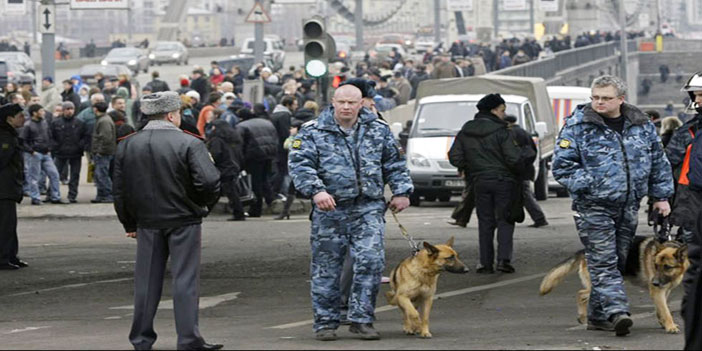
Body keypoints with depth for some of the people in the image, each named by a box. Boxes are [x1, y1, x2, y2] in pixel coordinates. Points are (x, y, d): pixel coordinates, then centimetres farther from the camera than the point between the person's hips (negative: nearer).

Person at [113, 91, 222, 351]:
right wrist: (205, 205, 1)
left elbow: (120, 190, 7)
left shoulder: (127, 146, 4)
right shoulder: (189, 144, -11)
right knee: (185, 280, 0)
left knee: (147, 280, 11)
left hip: (148, 222, 4)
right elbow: (209, 182, -19)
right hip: (184, 222, -4)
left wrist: (130, 224, 16)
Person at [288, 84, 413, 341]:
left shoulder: (378, 130, 10)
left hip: (368, 208, 1)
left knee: (370, 260, -10)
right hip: (330, 210, -1)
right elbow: (299, 164, -9)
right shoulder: (313, 132, 1)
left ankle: (361, 319, -1)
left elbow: (395, 163, 18)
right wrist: (316, 191, -23)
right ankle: (325, 322, 12)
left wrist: (401, 192, 9)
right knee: (326, 268, 2)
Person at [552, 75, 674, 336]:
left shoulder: (641, 125, 7)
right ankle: (616, 312, -21)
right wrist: (588, 185, -15)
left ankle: (597, 316, 18)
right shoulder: (577, 125, -5)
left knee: (619, 261, 9)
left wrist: (660, 196, 12)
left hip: (628, 207, 5)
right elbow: (562, 166, -6)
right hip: (594, 207, -5)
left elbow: (658, 162, 16)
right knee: (603, 263, -13)